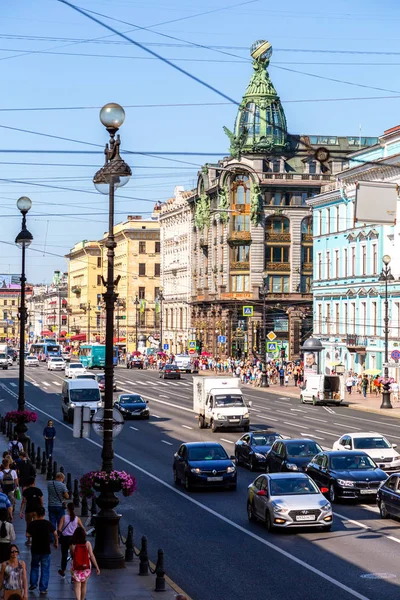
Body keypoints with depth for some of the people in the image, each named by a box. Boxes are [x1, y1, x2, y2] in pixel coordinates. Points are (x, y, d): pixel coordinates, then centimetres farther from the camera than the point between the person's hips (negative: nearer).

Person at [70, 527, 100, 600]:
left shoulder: (73, 545, -9)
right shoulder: (87, 544, -10)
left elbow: (72, 556, 2)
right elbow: (91, 556, -12)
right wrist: (97, 567, -8)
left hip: (76, 568, -2)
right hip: (86, 567, 2)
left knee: (77, 586, 1)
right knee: (84, 585, 20)